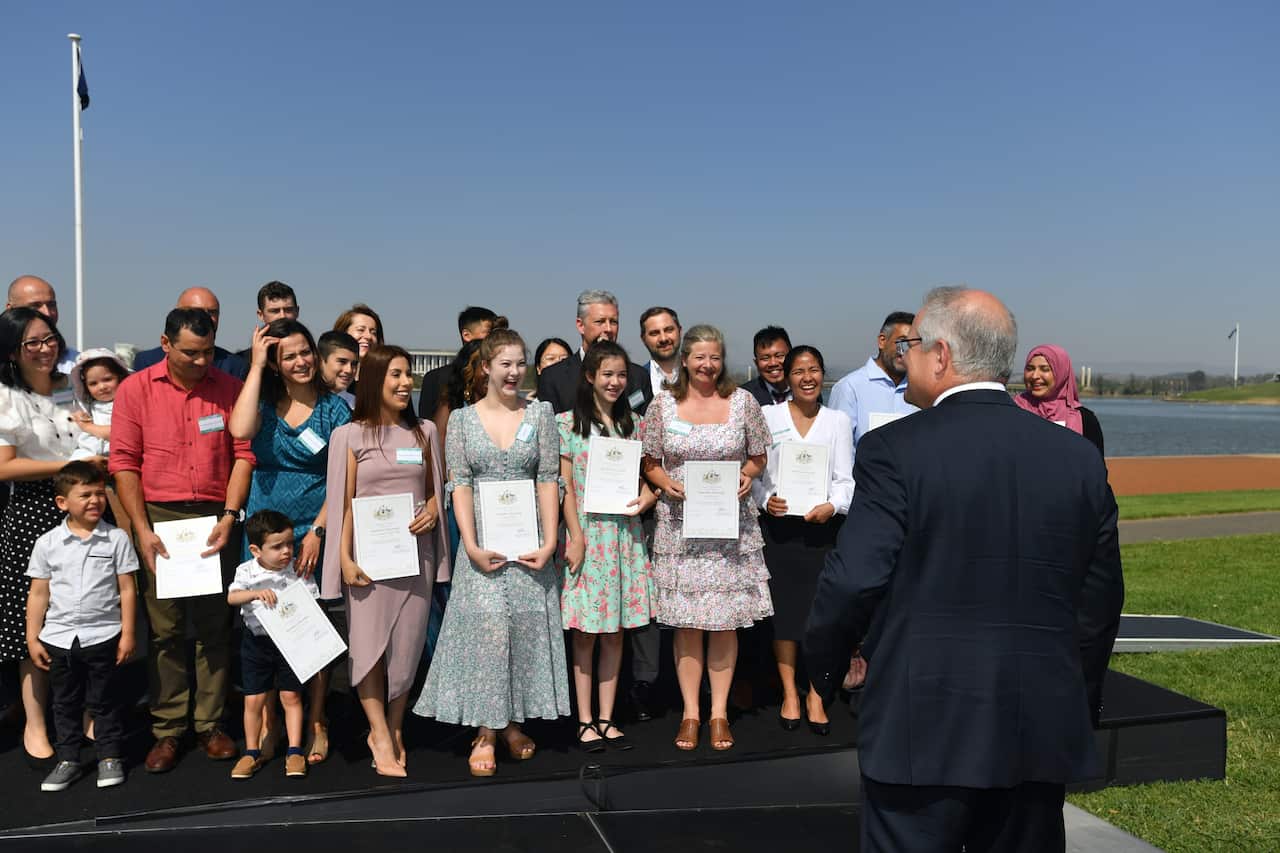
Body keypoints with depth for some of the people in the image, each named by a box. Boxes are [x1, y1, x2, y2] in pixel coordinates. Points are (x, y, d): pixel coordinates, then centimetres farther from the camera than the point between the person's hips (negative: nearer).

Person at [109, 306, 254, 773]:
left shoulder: (230, 388, 4)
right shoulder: (135, 389, 1)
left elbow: (243, 455, 1)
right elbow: (123, 463, -1)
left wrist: (228, 516, -9)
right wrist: (142, 530, -8)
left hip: (216, 519, 1)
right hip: (158, 517, -1)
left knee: (215, 626, 5)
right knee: (164, 628, 3)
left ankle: (211, 723, 16)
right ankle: (167, 729, 13)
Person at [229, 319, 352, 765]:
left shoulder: (334, 408, 1)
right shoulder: (265, 402, 5)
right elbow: (240, 430, -19)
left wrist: (317, 531, -11)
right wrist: (256, 365, -12)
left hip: (316, 531, -1)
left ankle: (316, 725, 16)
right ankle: (267, 726, 15)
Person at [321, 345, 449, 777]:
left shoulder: (424, 432, 10)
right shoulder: (349, 435, 1)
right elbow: (343, 503, 0)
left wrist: (432, 511, -4)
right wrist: (345, 558, -7)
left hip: (416, 552, 3)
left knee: (407, 646, 5)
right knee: (369, 641, -2)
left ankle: (393, 730, 20)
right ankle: (381, 737, 9)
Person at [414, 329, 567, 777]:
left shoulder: (540, 413, 5)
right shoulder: (462, 418, 3)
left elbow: (548, 480, 1)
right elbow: (460, 485, -2)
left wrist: (549, 542, -7)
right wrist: (472, 546, -12)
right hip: (483, 540, -1)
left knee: (528, 625, 5)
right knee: (485, 625, -6)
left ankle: (513, 723, 19)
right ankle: (485, 731, 4)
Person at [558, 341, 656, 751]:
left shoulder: (632, 424, 12)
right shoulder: (568, 423, -1)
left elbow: (644, 475, 16)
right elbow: (565, 486, -4)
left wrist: (647, 495, -7)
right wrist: (576, 537, -11)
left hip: (625, 535, 4)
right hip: (586, 533, -4)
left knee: (615, 632, 7)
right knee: (585, 633, 0)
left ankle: (606, 718, 15)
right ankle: (585, 721, 8)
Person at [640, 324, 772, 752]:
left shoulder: (742, 402, 4)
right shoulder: (664, 404, 4)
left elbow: (758, 456, 12)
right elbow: (649, 463, 8)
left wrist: (747, 475, -9)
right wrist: (668, 483, -10)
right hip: (680, 525, 0)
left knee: (726, 620, 3)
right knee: (686, 622, 2)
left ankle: (719, 712, 15)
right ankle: (690, 713, 15)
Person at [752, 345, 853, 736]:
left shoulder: (838, 420, 9)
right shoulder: (768, 415, 7)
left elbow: (845, 479, 4)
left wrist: (833, 506, -14)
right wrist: (765, 499, -13)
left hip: (824, 525, 1)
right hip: (778, 524, 0)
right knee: (783, 607, 2)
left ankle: (815, 696, 10)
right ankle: (789, 693, 13)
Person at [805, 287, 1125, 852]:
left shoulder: (894, 450, -12)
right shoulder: (1079, 458, 2)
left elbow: (853, 580, -14)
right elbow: (1100, 598, 8)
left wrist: (823, 663, 4)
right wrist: (1081, 704, 20)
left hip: (924, 726, -4)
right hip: (1041, 729, 5)